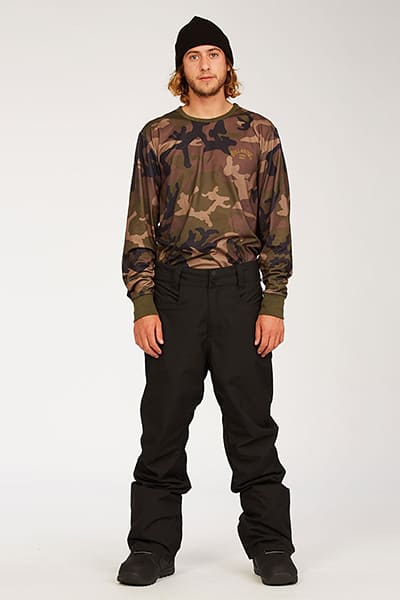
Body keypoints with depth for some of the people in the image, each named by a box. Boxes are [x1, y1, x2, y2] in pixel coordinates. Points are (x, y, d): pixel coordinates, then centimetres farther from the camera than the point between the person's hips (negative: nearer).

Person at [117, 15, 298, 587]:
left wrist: (274, 305, -4)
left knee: (251, 421, 3)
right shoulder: (157, 136, 8)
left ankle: (269, 545, 14)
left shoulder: (259, 133, 6)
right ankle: (153, 547, 15)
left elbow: (277, 225, 3)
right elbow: (140, 226, 5)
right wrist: (143, 306, -4)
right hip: (174, 292, 1)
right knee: (164, 422, 4)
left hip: (240, 291, -1)